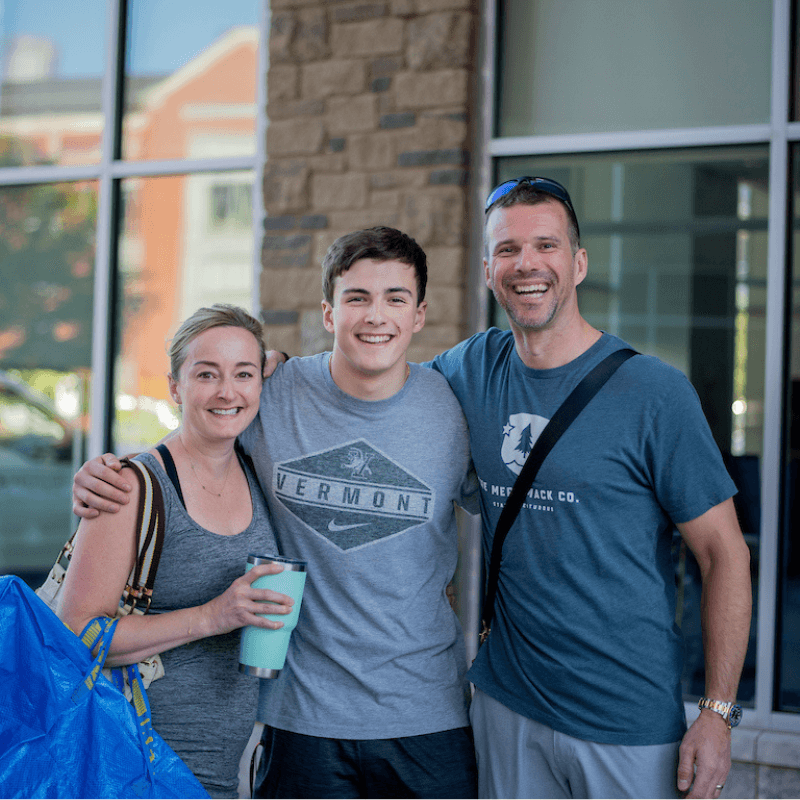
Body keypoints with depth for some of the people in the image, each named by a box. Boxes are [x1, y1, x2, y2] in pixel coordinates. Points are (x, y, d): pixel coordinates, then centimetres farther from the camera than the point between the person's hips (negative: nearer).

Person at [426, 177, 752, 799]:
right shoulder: (473, 369, 2)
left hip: (630, 725, -4)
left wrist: (719, 713, -13)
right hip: (505, 705, 4)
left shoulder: (655, 392, -11)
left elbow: (725, 554, -8)